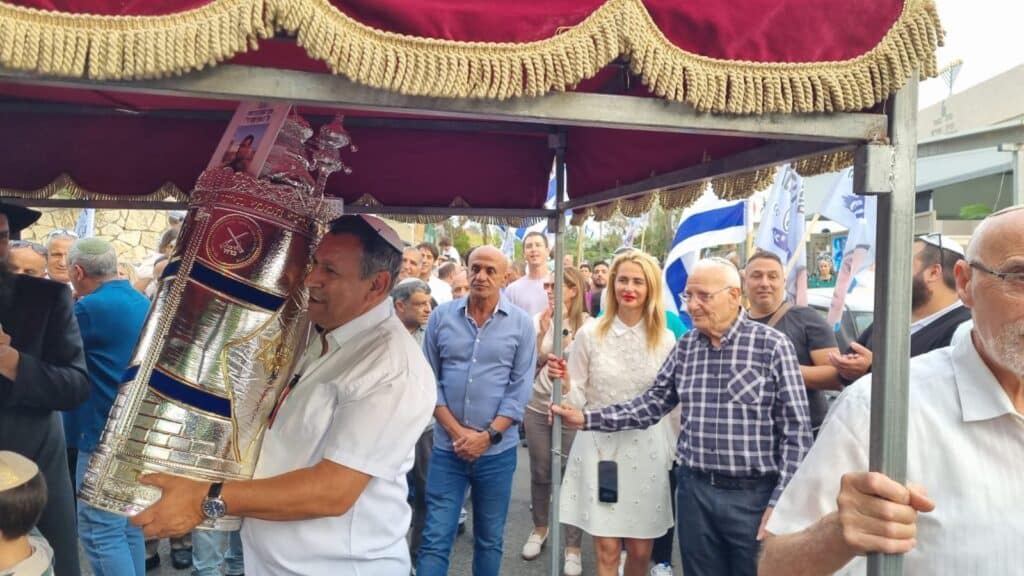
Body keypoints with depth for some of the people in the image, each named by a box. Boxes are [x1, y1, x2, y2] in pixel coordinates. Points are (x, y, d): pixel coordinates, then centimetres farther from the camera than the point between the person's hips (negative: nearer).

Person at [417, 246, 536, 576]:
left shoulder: (521, 324, -3)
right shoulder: (441, 316, 0)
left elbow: (520, 389, -5)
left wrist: (488, 435, -12)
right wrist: (456, 431, -9)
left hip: (497, 450, 0)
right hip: (447, 447, 0)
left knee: (489, 539, 14)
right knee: (435, 538, 2)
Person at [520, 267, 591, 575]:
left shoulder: (587, 324, -6)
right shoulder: (539, 319, 2)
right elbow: (531, 362, -1)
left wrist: (564, 326, -16)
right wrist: (542, 331, -12)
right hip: (537, 406, 3)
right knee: (540, 473, 13)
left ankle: (573, 547, 13)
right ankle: (539, 528, 35)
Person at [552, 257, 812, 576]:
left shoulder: (772, 346, -10)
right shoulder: (685, 346, 5)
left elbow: (796, 430, -10)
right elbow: (653, 403, 8)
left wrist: (780, 501, -12)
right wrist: (587, 419, -1)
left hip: (754, 494, -4)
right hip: (695, 489, 4)